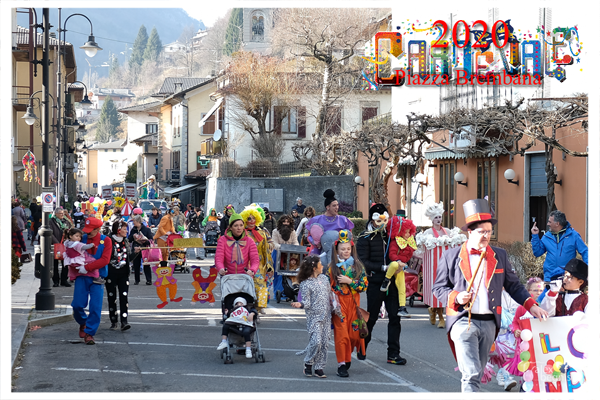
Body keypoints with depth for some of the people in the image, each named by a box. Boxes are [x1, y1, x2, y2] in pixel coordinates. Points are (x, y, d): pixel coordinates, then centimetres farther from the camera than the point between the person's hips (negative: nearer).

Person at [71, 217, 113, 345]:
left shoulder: (106, 241, -1)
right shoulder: (82, 238, 4)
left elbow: (105, 260, -11)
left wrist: (86, 267, -18)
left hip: (97, 277, -2)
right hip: (82, 276, 2)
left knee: (95, 307, -6)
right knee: (78, 304, -4)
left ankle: (89, 333, 5)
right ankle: (83, 323, 26)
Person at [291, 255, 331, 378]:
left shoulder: (324, 278, 10)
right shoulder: (306, 284, -8)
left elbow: (330, 295, 20)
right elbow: (307, 302, -11)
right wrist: (300, 304, -30)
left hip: (326, 316, 6)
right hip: (314, 317, -6)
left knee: (324, 342, 2)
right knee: (316, 341, -16)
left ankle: (319, 367, 9)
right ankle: (308, 364, 5)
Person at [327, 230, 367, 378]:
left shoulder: (358, 266, 7)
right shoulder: (332, 267, 2)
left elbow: (364, 285, 0)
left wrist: (350, 281, -11)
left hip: (354, 303, 2)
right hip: (339, 303, -2)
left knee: (354, 334, 2)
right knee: (341, 334, -8)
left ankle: (346, 357, 26)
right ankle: (342, 365, -2)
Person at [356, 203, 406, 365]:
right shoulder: (365, 238, -3)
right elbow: (363, 262, -10)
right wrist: (383, 268, -18)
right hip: (375, 283, -4)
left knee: (395, 317, -1)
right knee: (372, 317, 7)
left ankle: (393, 354, 3)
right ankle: (362, 347, 29)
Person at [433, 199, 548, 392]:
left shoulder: (499, 256, 12)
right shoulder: (451, 256, 2)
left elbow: (513, 285, 17)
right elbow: (439, 288, 6)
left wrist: (531, 306, 5)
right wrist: (456, 297, -13)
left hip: (489, 323, 4)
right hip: (463, 321, -4)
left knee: (477, 374, 12)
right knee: (471, 373, -17)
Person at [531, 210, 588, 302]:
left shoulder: (573, 235, -1)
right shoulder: (547, 236, 8)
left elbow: (585, 252, 0)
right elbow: (537, 252, 9)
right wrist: (535, 236, 2)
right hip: (549, 277, 2)